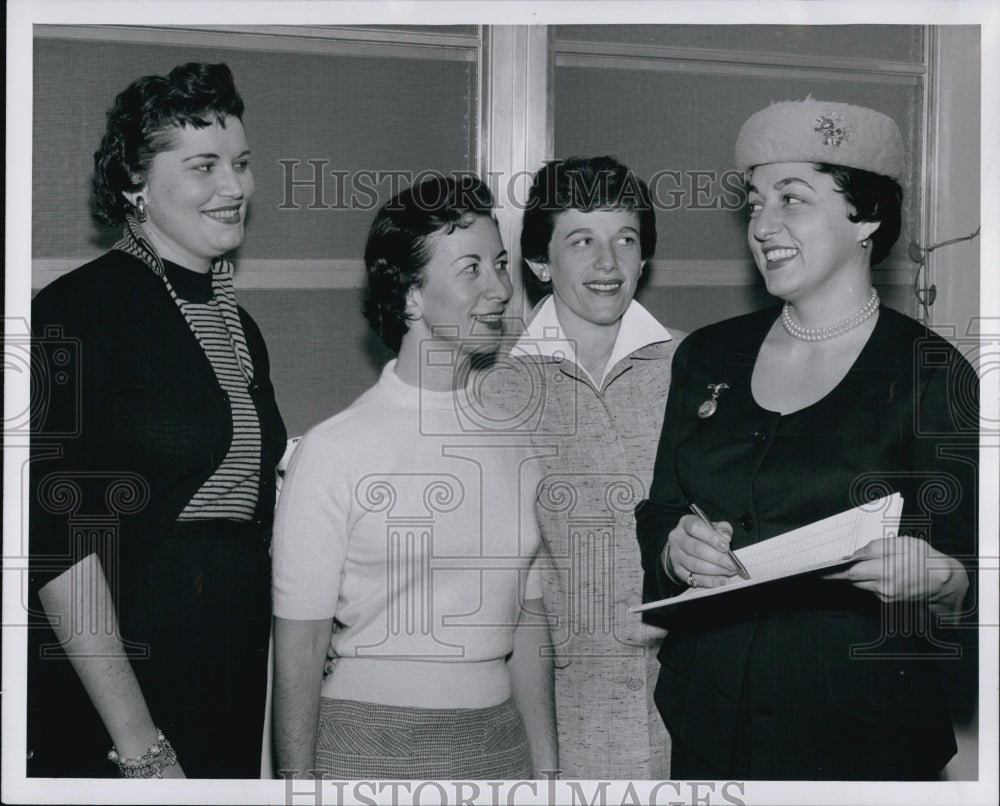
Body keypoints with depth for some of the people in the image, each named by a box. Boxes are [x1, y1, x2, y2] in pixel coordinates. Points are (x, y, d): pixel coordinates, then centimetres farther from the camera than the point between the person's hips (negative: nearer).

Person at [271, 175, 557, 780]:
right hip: (368, 745, -4)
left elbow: (528, 622, 10)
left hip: (497, 739, 4)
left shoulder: (514, 445, 6)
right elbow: (300, 643, -8)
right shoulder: (334, 451, -9)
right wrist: (298, 782, -11)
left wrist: (547, 768, 7)